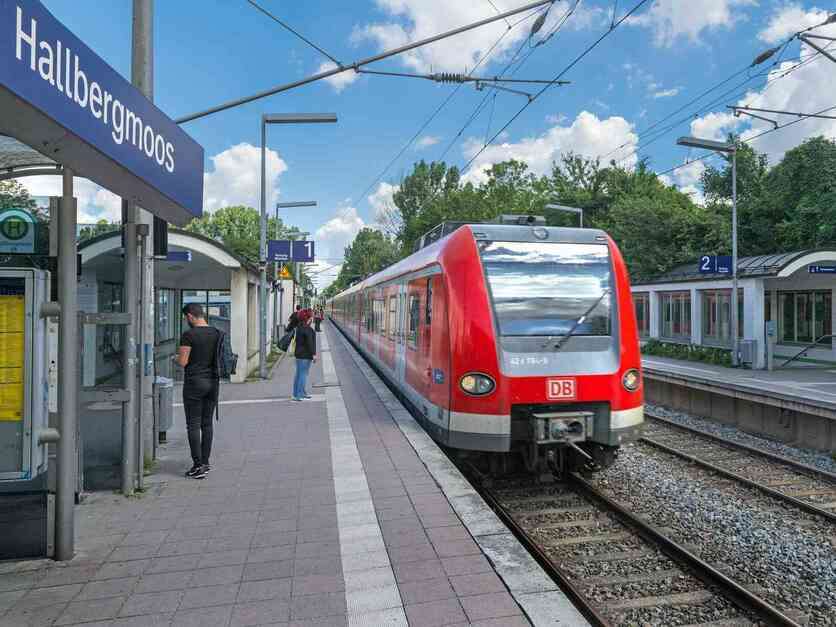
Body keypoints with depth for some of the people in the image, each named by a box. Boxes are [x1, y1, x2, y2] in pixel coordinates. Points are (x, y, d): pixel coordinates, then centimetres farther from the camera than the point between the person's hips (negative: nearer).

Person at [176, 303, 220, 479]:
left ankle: (198, 465, 1)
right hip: (212, 382, 6)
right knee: (207, 423, 12)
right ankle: (205, 463, 18)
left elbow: (182, 362, -13)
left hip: (194, 382, -6)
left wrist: (177, 356, 7)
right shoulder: (217, 333, 5)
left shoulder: (189, 335, -12)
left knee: (193, 425, 1)